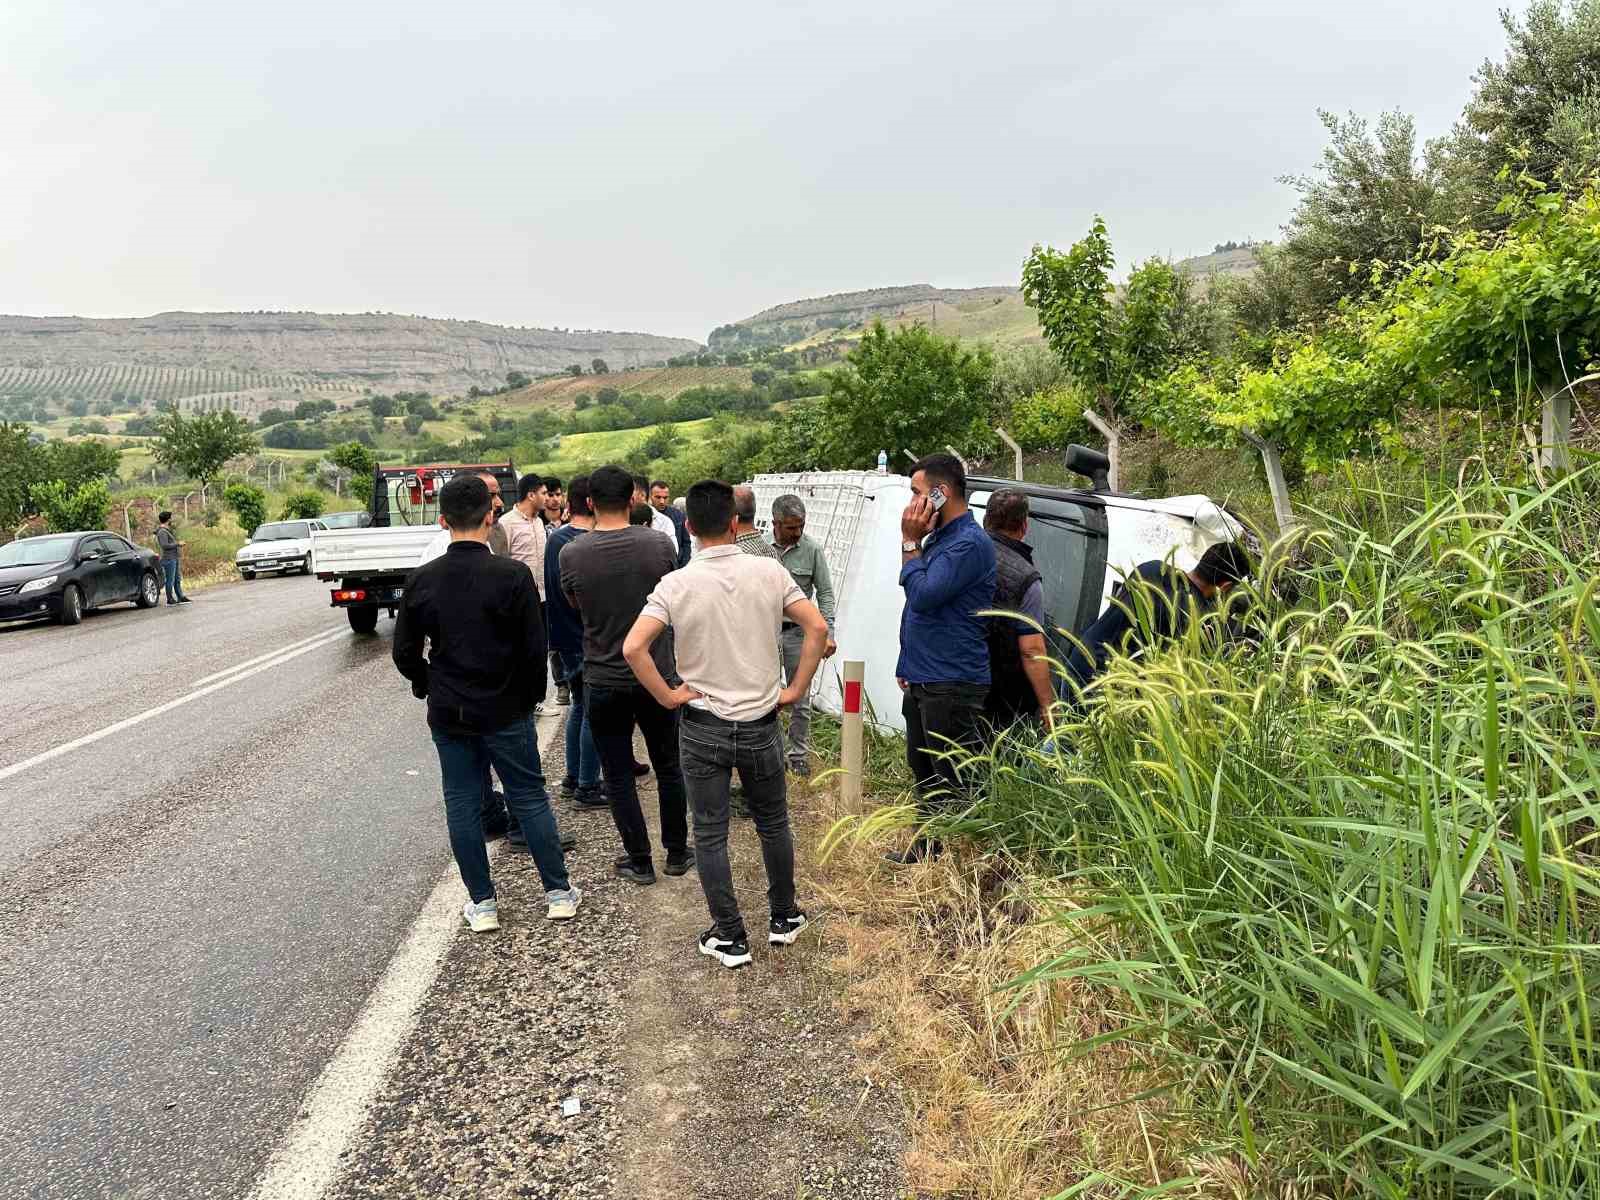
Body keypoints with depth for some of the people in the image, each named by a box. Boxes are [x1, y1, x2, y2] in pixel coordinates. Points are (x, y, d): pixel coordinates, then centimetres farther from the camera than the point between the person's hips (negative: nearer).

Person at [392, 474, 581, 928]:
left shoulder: (422, 580, -4)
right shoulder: (512, 576, -14)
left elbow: (405, 652, 3)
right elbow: (535, 648, -11)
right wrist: (531, 696, 4)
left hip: (448, 714, 2)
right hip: (506, 711, -2)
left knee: (462, 805, 12)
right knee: (530, 798, 10)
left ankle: (482, 904, 19)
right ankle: (559, 893, 18)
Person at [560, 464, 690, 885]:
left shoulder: (572, 554, -12)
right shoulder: (658, 544, -11)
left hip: (603, 680, -1)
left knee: (618, 776, 12)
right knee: (668, 766, 18)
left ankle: (640, 862, 18)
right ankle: (677, 852, 28)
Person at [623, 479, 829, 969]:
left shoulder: (676, 584, -11)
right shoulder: (769, 572, -7)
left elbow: (632, 648, -20)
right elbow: (817, 627, -10)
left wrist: (668, 697, -7)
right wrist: (795, 689, -2)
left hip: (703, 727, -2)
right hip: (761, 725, 2)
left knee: (710, 834, 11)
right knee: (773, 824, 20)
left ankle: (730, 938, 19)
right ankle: (784, 918, 34)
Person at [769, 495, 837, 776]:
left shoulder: (812, 550, -4)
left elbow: (825, 593, 0)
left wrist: (828, 633, -9)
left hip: (798, 632, 0)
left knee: (800, 700, 7)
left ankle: (799, 756, 20)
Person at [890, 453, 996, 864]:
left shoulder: (969, 544, -17)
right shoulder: (938, 538, 14)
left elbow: (923, 595, -25)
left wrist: (910, 542, -14)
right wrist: (909, 663, 22)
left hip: (951, 687, -10)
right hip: (922, 680, 10)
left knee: (953, 782, -3)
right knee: (924, 769, 21)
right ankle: (926, 849, 35)